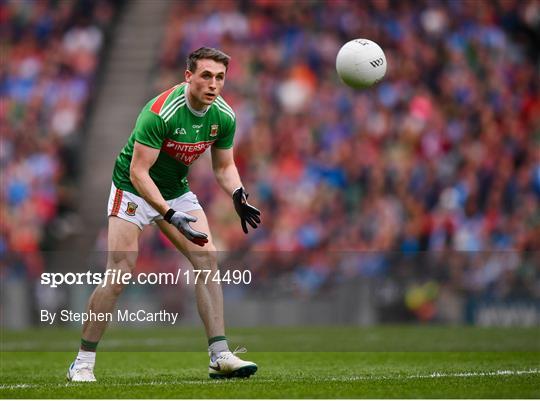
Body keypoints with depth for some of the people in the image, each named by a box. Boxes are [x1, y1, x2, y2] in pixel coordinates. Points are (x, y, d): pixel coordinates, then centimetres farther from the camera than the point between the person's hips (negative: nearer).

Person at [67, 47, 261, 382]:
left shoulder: (224, 116, -9)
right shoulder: (160, 112, -30)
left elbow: (224, 166, 4)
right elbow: (138, 172, -30)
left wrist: (238, 195, -17)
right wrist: (170, 215, -38)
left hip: (177, 190, 6)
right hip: (134, 188, -6)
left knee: (207, 259, -8)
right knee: (120, 273, -14)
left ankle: (220, 356, -5)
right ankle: (83, 363, -4)